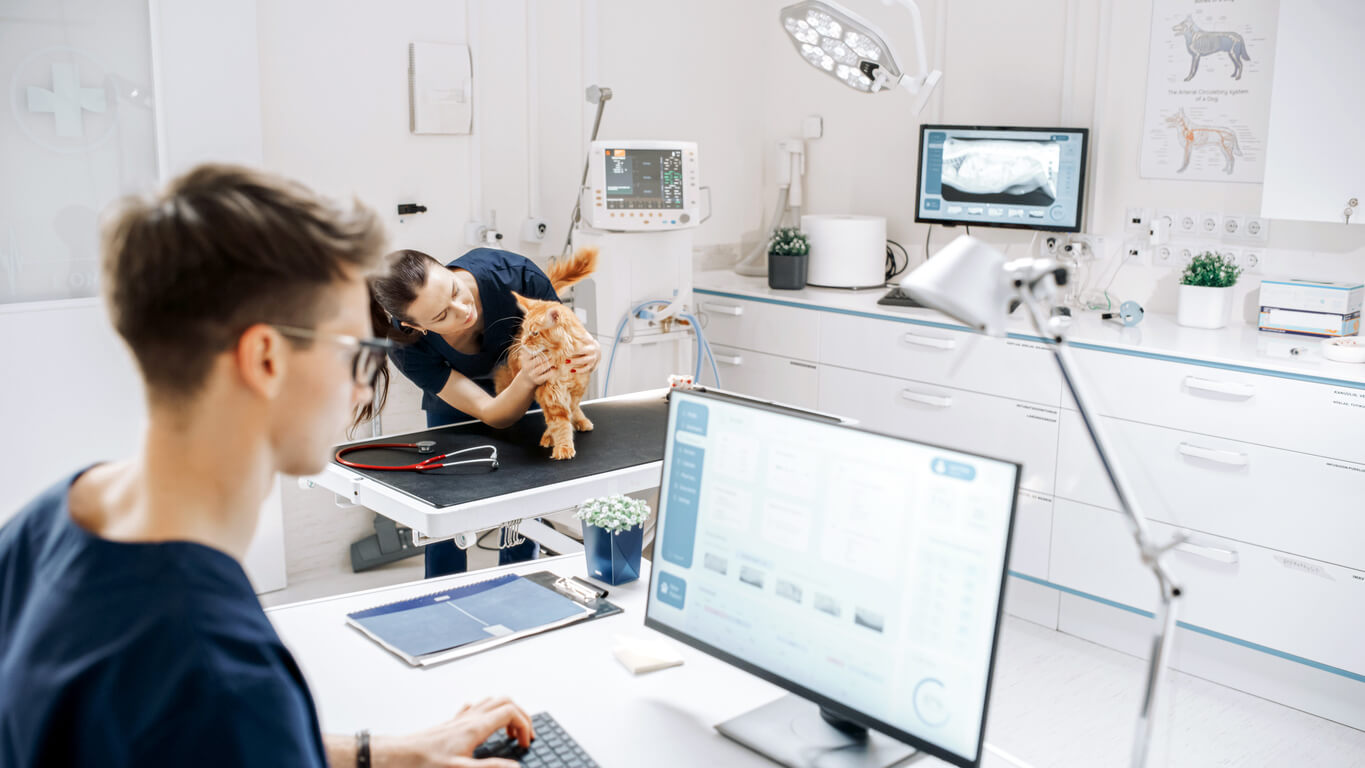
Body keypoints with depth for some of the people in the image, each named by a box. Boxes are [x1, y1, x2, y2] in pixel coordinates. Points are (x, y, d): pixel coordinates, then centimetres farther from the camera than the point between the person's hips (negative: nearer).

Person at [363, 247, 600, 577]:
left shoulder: (514, 274, -39)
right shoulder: (409, 347, -36)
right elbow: (492, 414, -33)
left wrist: (589, 353, -46)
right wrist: (527, 379, -54)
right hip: (456, 402, -1)